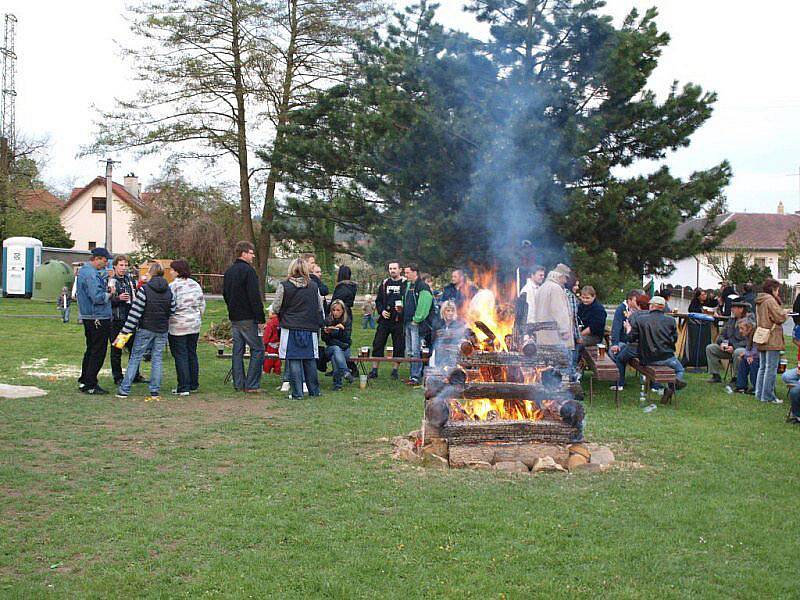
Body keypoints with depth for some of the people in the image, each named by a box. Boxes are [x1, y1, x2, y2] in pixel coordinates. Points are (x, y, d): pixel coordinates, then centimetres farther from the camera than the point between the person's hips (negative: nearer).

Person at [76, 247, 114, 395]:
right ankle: (90, 385, 0)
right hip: (98, 318, -11)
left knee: (91, 350, 19)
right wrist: (109, 294, -9)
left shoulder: (84, 270, 14)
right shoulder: (91, 274, -19)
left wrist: (106, 288, 4)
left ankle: (83, 381, 26)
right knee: (98, 352, -4)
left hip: (87, 317, 11)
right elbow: (97, 297, -26)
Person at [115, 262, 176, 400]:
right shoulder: (169, 291, 3)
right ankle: (155, 391, 7)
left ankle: (124, 390, 4)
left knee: (135, 357, 3)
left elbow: (135, 313, -14)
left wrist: (125, 331, -12)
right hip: (163, 330, 4)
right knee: (157, 358, 8)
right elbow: (172, 311, 5)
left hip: (146, 329, -4)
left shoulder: (144, 289, -13)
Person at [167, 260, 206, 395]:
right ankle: (194, 385, 21)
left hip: (178, 327, -6)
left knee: (180, 356, -2)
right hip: (194, 325, 6)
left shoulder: (173, 286, -14)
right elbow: (202, 304, 12)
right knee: (192, 354, 15)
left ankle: (183, 388, -2)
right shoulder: (195, 285, 6)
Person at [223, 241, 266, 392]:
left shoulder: (229, 271, 14)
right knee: (258, 349, -3)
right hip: (247, 317, -9)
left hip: (234, 317, 9)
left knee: (237, 350, 11)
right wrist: (260, 317, -16)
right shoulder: (248, 270, -14)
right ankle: (252, 385, -6)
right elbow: (254, 296, -18)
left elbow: (225, 294, 21)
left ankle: (238, 384, 13)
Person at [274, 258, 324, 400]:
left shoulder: (284, 286, -7)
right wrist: (319, 323, 23)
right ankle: (314, 391, 18)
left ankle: (297, 393, 1)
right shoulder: (314, 286, 2)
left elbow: (276, 308, -1)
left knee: (294, 361, 1)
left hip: (291, 328, -3)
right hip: (310, 329, 3)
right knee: (310, 360, 12)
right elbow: (320, 308, 10)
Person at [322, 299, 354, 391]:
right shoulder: (327, 321, 2)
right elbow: (324, 339, 2)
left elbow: (347, 339, -7)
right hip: (330, 348, 0)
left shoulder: (347, 321, 1)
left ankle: (337, 383, -36)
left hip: (344, 349, 0)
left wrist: (343, 329, -23)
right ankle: (346, 372, -49)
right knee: (336, 349, -36)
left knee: (334, 357, -34)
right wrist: (326, 333, -19)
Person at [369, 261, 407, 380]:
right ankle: (374, 369, 9)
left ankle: (395, 370, 14)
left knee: (399, 346, 2)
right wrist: (381, 311, 0)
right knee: (378, 344, 2)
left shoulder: (405, 284, -1)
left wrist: (402, 308, -19)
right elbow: (378, 300, 17)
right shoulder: (384, 283, 12)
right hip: (385, 320, 3)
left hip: (399, 321, -3)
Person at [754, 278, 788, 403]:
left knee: (762, 367, 15)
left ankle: (759, 393, 18)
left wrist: (782, 313, 15)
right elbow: (780, 318, -17)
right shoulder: (770, 300, -14)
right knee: (771, 368, -4)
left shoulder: (759, 301, 14)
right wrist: (784, 312, 4)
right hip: (772, 340, -9)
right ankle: (767, 395, -3)